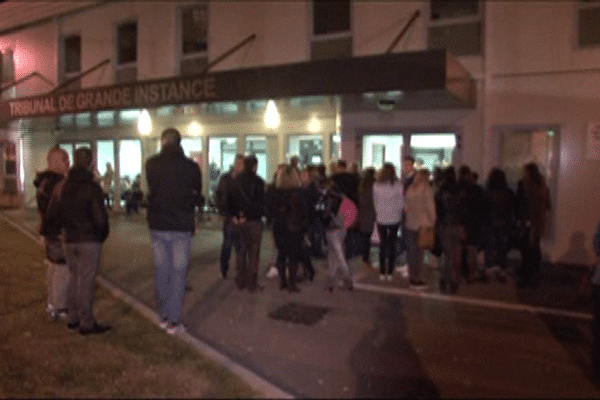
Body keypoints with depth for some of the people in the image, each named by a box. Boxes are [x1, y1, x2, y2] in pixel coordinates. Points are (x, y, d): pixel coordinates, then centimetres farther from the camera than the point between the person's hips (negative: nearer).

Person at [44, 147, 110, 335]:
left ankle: (73, 317, 27)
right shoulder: (92, 187, -15)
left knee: (75, 277, 18)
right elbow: (100, 217, -19)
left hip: (69, 240, 6)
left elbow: (51, 217, 7)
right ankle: (87, 323, 7)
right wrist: (103, 234, -2)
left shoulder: (61, 186, 6)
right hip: (89, 241, -6)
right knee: (86, 281, 0)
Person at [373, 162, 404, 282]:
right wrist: (399, 213, 11)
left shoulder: (376, 185, -4)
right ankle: (389, 272, 10)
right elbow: (401, 202, -4)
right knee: (392, 244, 7)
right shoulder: (397, 185, -9)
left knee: (383, 244, 9)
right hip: (394, 218, -1)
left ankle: (382, 272, 10)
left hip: (381, 218, 1)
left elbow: (375, 202, 2)